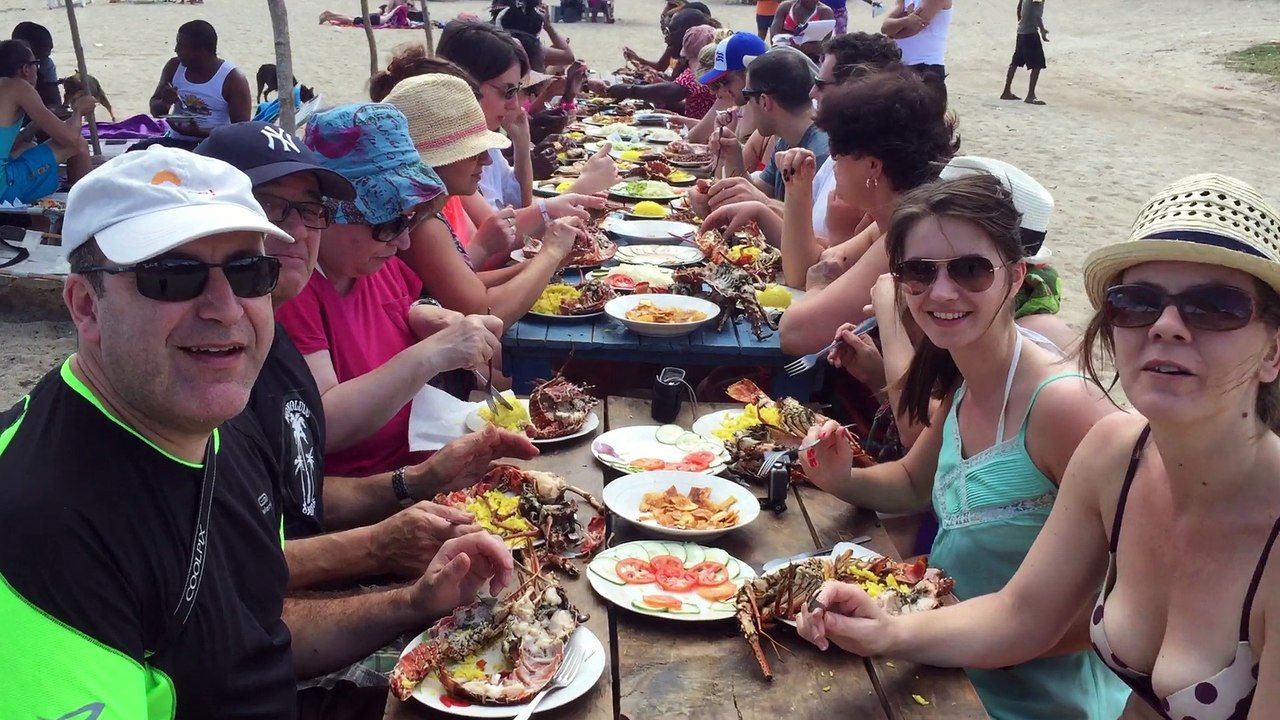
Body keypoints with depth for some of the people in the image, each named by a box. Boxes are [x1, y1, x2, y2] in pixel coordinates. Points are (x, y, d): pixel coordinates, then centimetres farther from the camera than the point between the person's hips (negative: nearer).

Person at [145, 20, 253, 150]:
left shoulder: (234, 80, -10)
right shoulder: (174, 67, 7)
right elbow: (155, 110, 15)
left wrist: (199, 132, -25)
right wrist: (165, 103, -10)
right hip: (175, 141, 5)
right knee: (137, 150, -23)